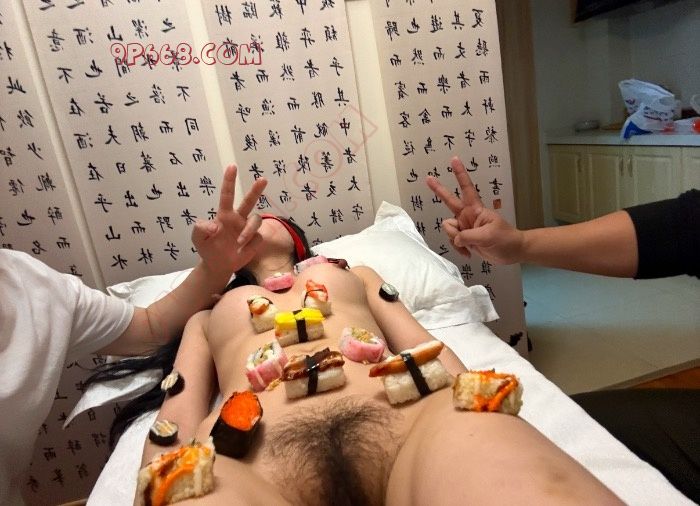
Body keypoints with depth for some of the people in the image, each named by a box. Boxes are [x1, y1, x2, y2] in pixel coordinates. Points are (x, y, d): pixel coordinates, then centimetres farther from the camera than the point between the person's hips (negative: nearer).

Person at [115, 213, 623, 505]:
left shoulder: (353, 273, 37)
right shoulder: (208, 317, 35)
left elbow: (427, 350, 24)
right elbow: (175, 423, 21)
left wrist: (478, 419, 4)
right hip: (251, 456, 1)